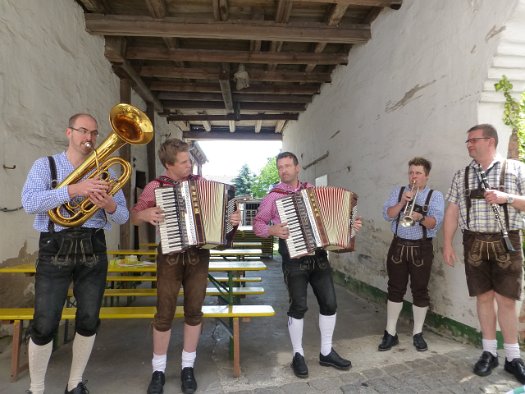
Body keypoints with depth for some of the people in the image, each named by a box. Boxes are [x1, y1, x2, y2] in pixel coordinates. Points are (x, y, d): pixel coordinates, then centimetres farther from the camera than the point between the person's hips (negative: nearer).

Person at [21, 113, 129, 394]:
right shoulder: (46, 165, 3)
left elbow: (123, 216, 3)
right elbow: (29, 202, -15)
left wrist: (109, 205, -20)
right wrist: (74, 189, -27)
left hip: (93, 250, 3)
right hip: (55, 249, -2)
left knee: (88, 322, 9)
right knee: (44, 326, 2)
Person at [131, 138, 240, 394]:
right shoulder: (155, 186, -3)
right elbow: (133, 217, 1)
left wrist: (233, 218, -10)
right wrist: (145, 214, -21)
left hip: (198, 255, 2)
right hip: (170, 256, -2)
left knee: (194, 311, 9)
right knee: (164, 313, 4)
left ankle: (187, 367, 26)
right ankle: (158, 370, 25)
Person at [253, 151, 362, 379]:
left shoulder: (313, 190, 9)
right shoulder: (273, 196, -2)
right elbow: (258, 224, 0)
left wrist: (350, 224, 2)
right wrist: (272, 230, -19)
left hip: (318, 256, 4)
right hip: (294, 259, -4)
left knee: (329, 303, 7)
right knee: (298, 306, 1)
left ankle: (326, 353, 25)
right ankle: (298, 355, 22)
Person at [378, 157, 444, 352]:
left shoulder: (435, 195, 1)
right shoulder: (398, 191, 8)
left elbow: (435, 222, -13)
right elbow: (387, 215, -4)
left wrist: (421, 217, -32)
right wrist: (403, 202, -16)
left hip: (421, 248, -1)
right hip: (398, 245, 2)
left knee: (420, 291, 6)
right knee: (395, 289, 7)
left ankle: (418, 334, 23)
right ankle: (390, 333, 17)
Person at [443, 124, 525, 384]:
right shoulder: (461, 175, 9)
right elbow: (452, 211, 7)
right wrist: (447, 244, 2)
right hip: (475, 243, 2)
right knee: (484, 297, 9)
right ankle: (489, 352, 21)